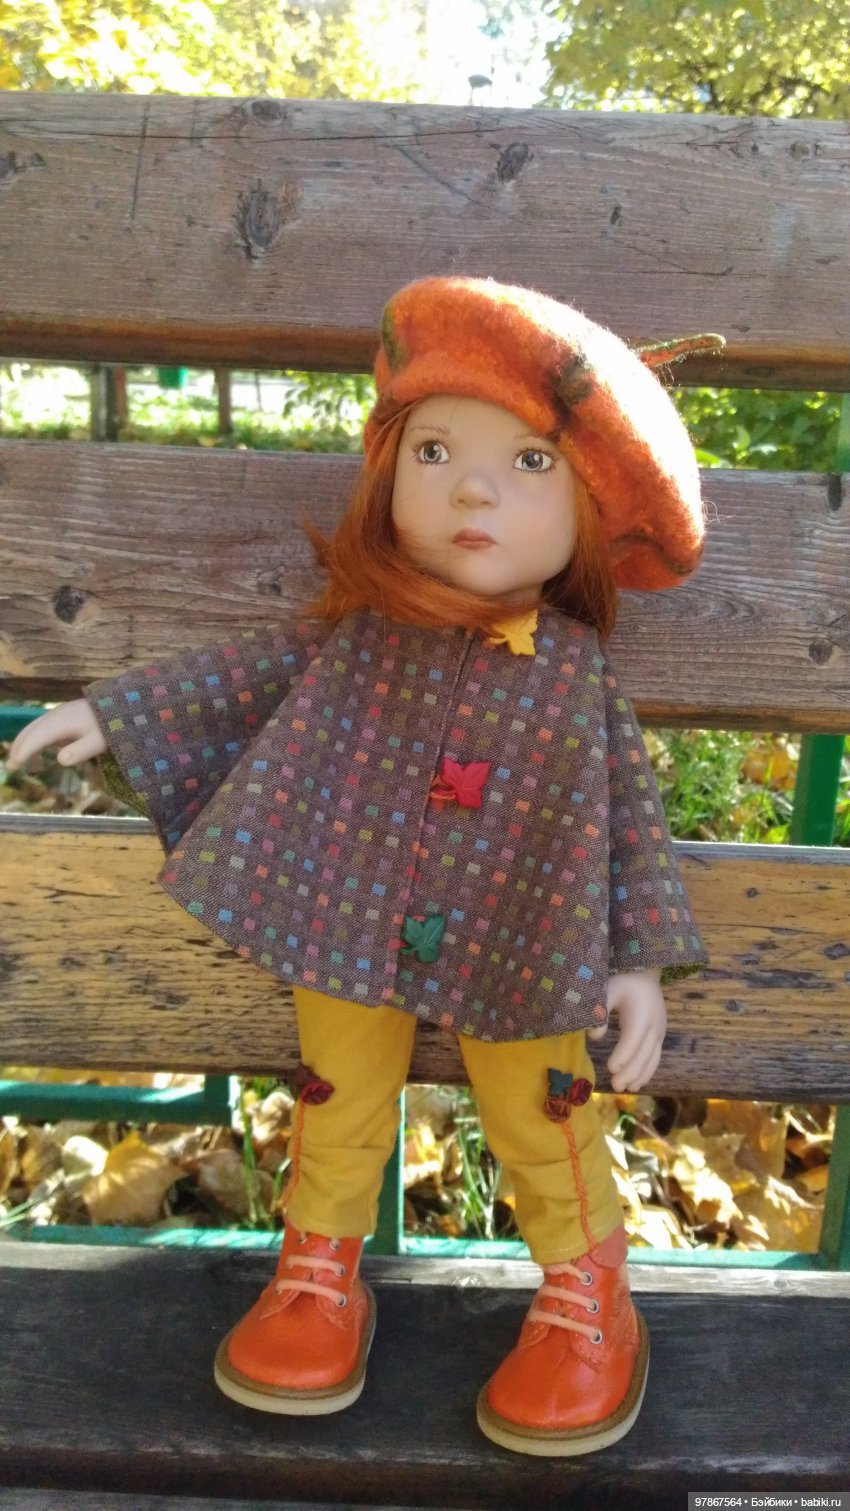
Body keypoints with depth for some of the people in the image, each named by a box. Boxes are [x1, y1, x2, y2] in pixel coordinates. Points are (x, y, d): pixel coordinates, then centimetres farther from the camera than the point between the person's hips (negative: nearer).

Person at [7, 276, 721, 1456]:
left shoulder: (578, 670, -9)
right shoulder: (355, 632, -7)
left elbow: (631, 812, -3)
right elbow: (239, 674, 6)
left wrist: (642, 962, -6)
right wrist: (108, 713, 7)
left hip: (518, 961, -1)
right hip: (347, 941, 1)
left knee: (546, 1132, 10)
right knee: (337, 1112, 14)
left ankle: (586, 1302, 34)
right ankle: (320, 1273, 38)